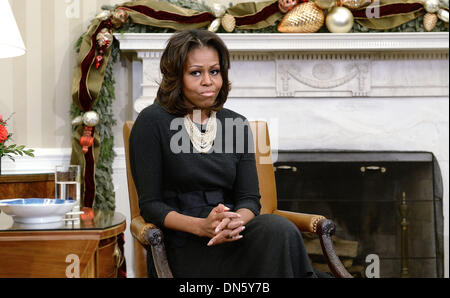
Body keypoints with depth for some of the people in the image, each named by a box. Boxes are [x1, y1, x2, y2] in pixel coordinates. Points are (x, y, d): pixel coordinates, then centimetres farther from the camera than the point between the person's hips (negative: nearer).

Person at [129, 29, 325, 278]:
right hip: (181, 245, -5)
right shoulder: (152, 122, -1)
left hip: (230, 237, 5)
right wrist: (200, 226, -21)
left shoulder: (237, 125, 13)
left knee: (279, 230, -31)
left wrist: (235, 221, -18)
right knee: (280, 233, -30)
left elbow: (249, 198, 7)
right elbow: (150, 204, -4)